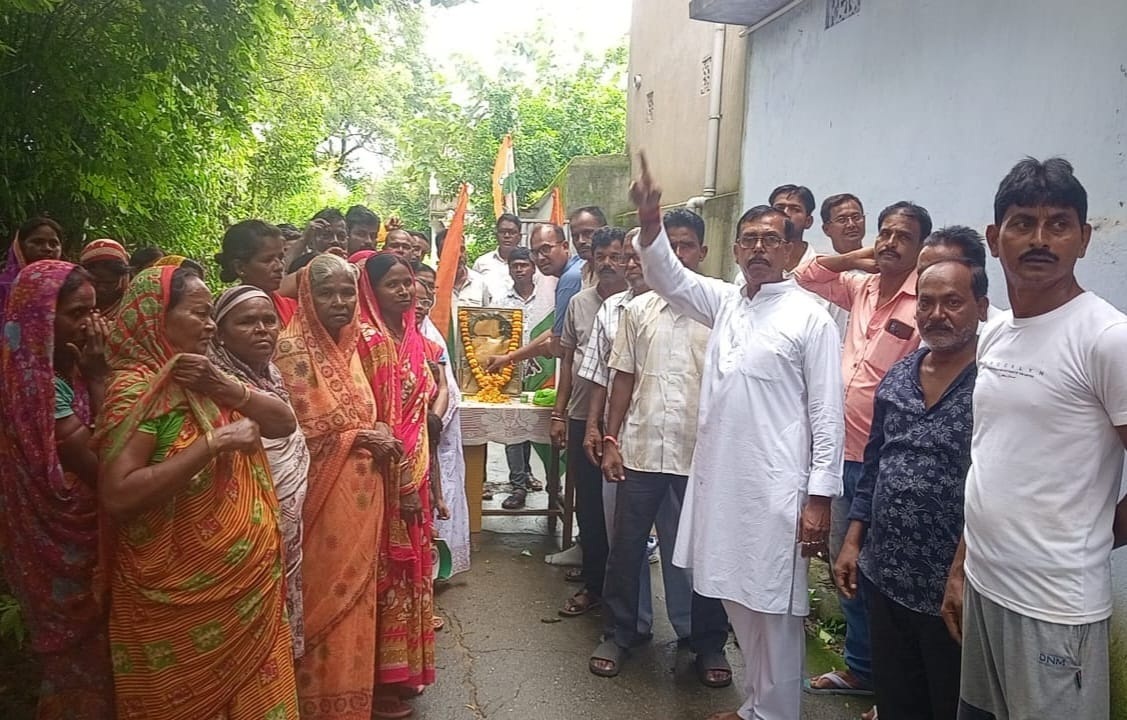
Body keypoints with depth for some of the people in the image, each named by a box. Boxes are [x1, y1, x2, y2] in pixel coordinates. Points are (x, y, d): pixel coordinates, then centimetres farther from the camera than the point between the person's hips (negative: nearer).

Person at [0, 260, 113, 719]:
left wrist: (92, 372, -6)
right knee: (83, 656, 9)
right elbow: (99, 463, -27)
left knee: (90, 651, 22)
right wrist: (97, 375, -22)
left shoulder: (66, 367, 2)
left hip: (86, 533, 8)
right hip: (66, 543, -8)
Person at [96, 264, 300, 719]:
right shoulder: (136, 387, -16)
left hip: (246, 584, 8)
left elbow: (284, 422, 1)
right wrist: (215, 442, -27)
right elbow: (117, 496, -27)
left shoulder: (205, 380, 8)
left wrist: (225, 389, -15)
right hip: (182, 596, -8)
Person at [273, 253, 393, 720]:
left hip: (358, 498, 7)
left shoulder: (350, 344, 10)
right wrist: (359, 438, -12)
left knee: (353, 599, 16)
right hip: (322, 500, -7)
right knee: (325, 602, 3)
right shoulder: (292, 348, -13)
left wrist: (379, 436, 0)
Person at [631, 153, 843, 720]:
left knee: (774, 609, 3)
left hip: (775, 487, -6)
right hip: (720, 479, 7)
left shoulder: (810, 317, -7)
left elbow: (827, 412, -9)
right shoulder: (724, 303, 11)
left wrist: (820, 497, -13)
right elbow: (668, 277, 6)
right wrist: (650, 220, -14)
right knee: (736, 600, 17)